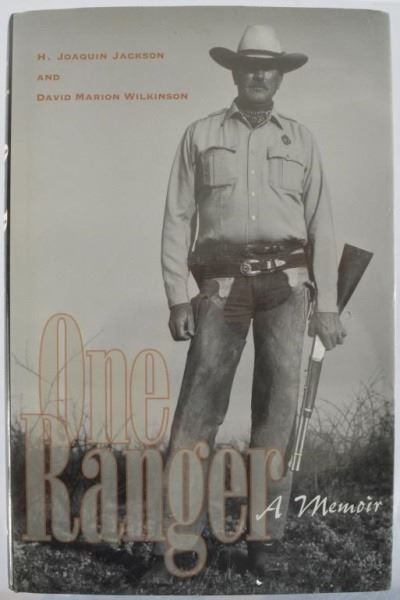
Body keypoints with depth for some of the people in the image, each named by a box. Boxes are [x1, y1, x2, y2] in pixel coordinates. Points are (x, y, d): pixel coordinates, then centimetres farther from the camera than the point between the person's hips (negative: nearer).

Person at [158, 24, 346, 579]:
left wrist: (326, 304, 2)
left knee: (278, 403, -2)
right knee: (200, 401, -6)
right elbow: (179, 218, 5)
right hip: (222, 283, -1)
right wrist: (178, 297, -5)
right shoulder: (201, 134, 12)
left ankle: (265, 533, 10)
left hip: (286, 282, 1)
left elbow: (321, 225, 11)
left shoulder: (301, 139, 16)